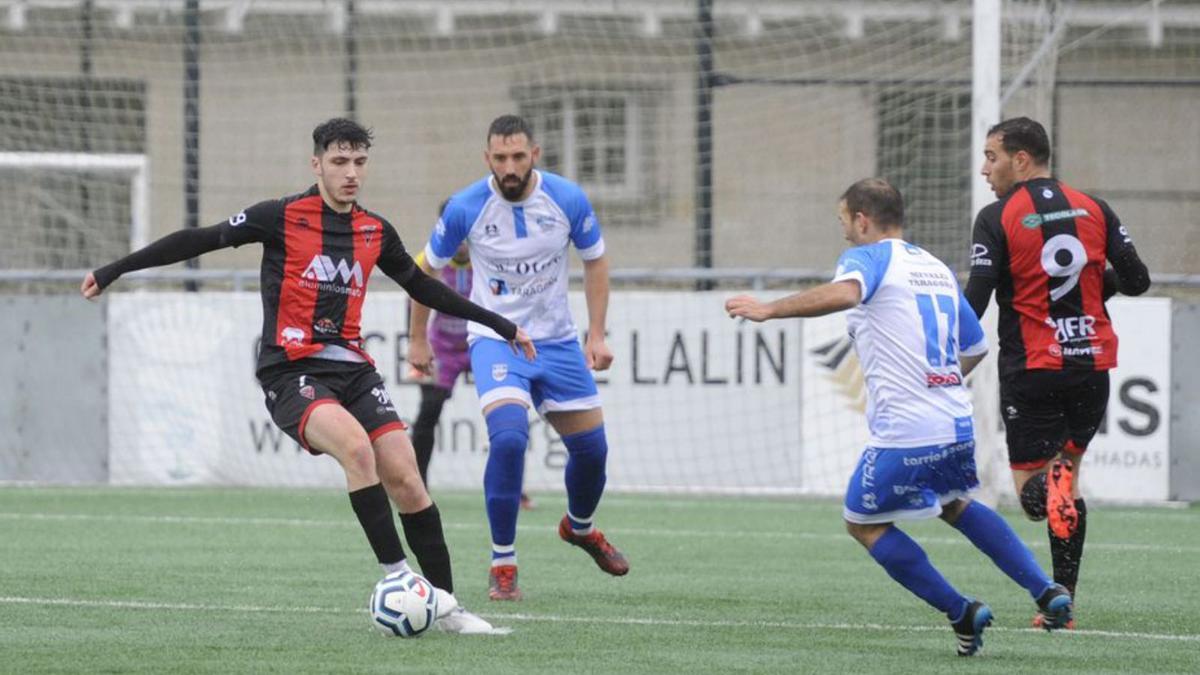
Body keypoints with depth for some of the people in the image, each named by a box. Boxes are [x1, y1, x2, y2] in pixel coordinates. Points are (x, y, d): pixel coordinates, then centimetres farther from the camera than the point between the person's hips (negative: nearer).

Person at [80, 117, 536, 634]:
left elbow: (423, 287, 27)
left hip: (352, 368, 5)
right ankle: (396, 574, -27)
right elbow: (201, 240, 1)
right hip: (291, 373, -5)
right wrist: (115, 270, -1)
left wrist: (499, 325, 31)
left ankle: (445, 605, -3)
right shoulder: (282, 218, -3)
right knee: (355, 445, -31)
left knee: (404, 477, -9)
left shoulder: (375, 232, 12)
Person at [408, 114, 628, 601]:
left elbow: (595, 261, 5)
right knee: (508, 437, -27)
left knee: (590, 448, 9)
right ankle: (502, 566, -15)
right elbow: (426, 268, 1)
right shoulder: (466, 208, -15)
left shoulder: (567, 200, -11)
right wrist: (417, 338, 7)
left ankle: (580, 527, 44)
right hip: (495, 339, -3)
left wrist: (597, 336, -1)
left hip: (557, 341, 3)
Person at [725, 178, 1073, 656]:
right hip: (957, 425, 8)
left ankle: (960, 613, 5)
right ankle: (1046, 591, 18)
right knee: (955, 505, 32)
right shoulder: (937, 268, 19)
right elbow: (975, 347, 26)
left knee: (864, 523, 13)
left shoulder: (870, 256, -4)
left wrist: (769, 310, -27)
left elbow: (844, 293, -29)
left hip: (903, 432, -8)